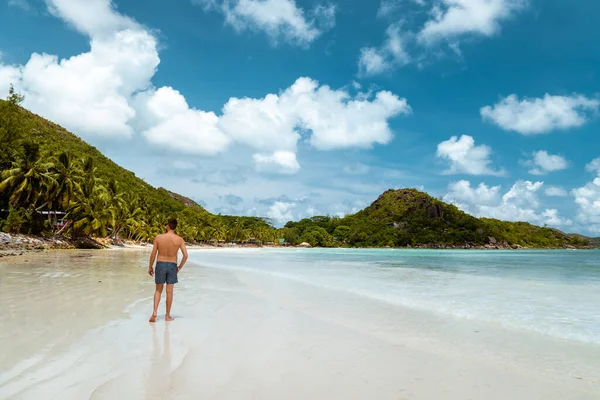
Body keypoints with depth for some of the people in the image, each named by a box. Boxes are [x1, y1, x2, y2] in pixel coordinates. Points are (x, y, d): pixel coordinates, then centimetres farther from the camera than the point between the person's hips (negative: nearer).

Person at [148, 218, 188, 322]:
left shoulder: (158, 237, -7)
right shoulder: (179, 239, -7)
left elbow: (153, 254, -5)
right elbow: (185, 255, -10)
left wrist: (150, 267, 7)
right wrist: (180, 267, 5)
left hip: (160, 264, 0)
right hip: (172, 266, 0)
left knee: (158, 290, 15)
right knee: (169, 291, 7)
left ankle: (155, 312, 0)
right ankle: (167, 316, 14)